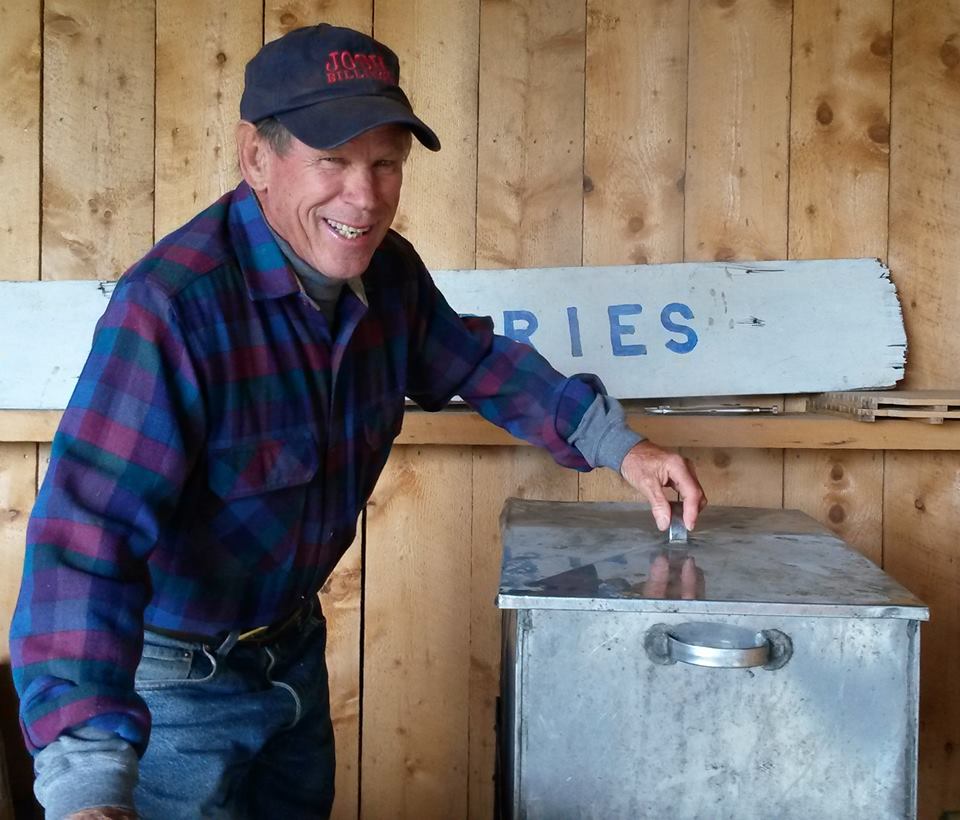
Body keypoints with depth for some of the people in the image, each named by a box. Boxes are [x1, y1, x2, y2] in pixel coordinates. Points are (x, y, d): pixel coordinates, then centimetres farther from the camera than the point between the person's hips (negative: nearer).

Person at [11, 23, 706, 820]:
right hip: (170, 678, -7)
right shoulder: (173, 305, -32)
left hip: (294, 645, 7)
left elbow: (478, 361, 9)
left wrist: (616, 443, -2)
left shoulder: (388, 272, -9)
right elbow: (91, 531, -39)